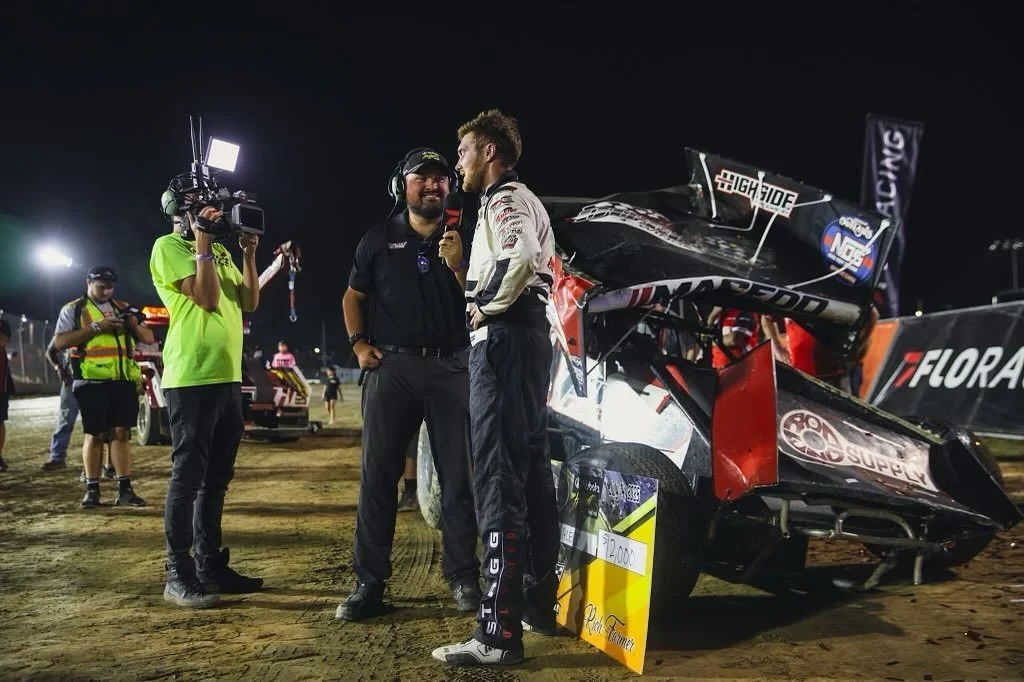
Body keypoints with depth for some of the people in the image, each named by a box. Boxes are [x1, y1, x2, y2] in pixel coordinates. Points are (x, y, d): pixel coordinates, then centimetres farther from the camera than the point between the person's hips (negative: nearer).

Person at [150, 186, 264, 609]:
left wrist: (248, 253, 4)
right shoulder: (168, 247, -4)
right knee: (188, 476, -5)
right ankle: (178, 575, 2)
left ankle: (210, 565, 20)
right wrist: (202, 241, -13)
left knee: (216, 478, 11)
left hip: (227, 376, 8)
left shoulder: (221, 251, 19)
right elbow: (208, 297, -16)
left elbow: (249, 302, 12)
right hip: (191, 378, -8)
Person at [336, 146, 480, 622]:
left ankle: (463, 578, 11)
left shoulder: (463, 238, 10)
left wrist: (458, 266, -12)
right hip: (391, 367, 0)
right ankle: (369, 584, 4)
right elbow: (353, 297, 16)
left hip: (452, 367, 0)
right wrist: (359, 344, 1)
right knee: (377, 475, -2)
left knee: (458, 477, 2)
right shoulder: (379, 238, 11)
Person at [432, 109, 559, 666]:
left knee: (498, 480, -14)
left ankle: (498, 632, -14)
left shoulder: (504, 199, -7)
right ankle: (539, 602, 22)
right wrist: (489, 298, 11)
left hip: (503, 339, -11)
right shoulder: (526, 201, 25)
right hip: (530, 335, 11)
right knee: (531, 470, 13)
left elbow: (519, 256, -28)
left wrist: (487, 306, -16)